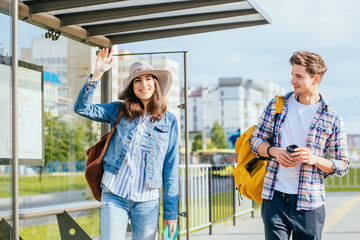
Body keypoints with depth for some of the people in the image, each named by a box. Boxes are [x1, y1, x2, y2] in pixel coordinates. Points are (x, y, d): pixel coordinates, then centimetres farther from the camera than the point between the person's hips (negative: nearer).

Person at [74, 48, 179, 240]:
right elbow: (82, 108, -2)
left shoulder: (168, 121, 7)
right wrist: (97, 74, -11)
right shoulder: (119, 111, 9)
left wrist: (171, 211, 4)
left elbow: (171, 168, 7)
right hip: (114, 195, 0)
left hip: (147, 201, 1)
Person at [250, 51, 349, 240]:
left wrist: (314, 159, -15)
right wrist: (274, 151, -9)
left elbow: (343, 165, 4)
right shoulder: (276, 105, 7)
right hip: (274, 197, 1)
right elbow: (256, 140, 12)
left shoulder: (332, 119, 1)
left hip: (309, 203, -1)